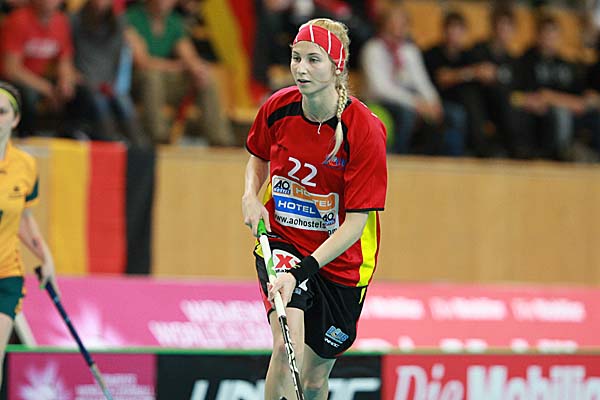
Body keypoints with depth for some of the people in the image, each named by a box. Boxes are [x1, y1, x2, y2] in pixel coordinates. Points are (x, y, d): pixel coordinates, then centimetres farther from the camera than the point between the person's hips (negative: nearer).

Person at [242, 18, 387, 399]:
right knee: (286, 346, -27)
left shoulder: (365, 131, -21)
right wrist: (251, 195, -6)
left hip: (340, 259, -1)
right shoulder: (278, 109, -9)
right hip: (281, 237, 1)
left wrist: (304, 270, -30)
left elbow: (355, 222, -21)